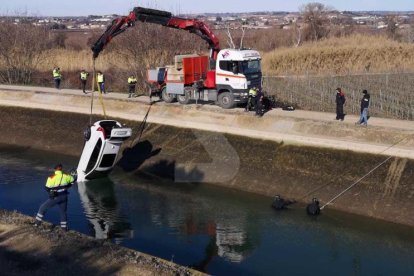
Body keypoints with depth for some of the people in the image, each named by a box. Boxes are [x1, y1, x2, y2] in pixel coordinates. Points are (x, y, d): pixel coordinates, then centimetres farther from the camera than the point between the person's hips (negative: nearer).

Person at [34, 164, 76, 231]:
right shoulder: (65, 176, -2)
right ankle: (64, 227, 25)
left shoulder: (51, 178, -14)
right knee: (63, 211, 21)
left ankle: (37, 222, 8)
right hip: (64, 197, 4)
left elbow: (47, 188, -10)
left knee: (43, 208, 10)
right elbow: (73, 180, 15)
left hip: (55, 198, -4)